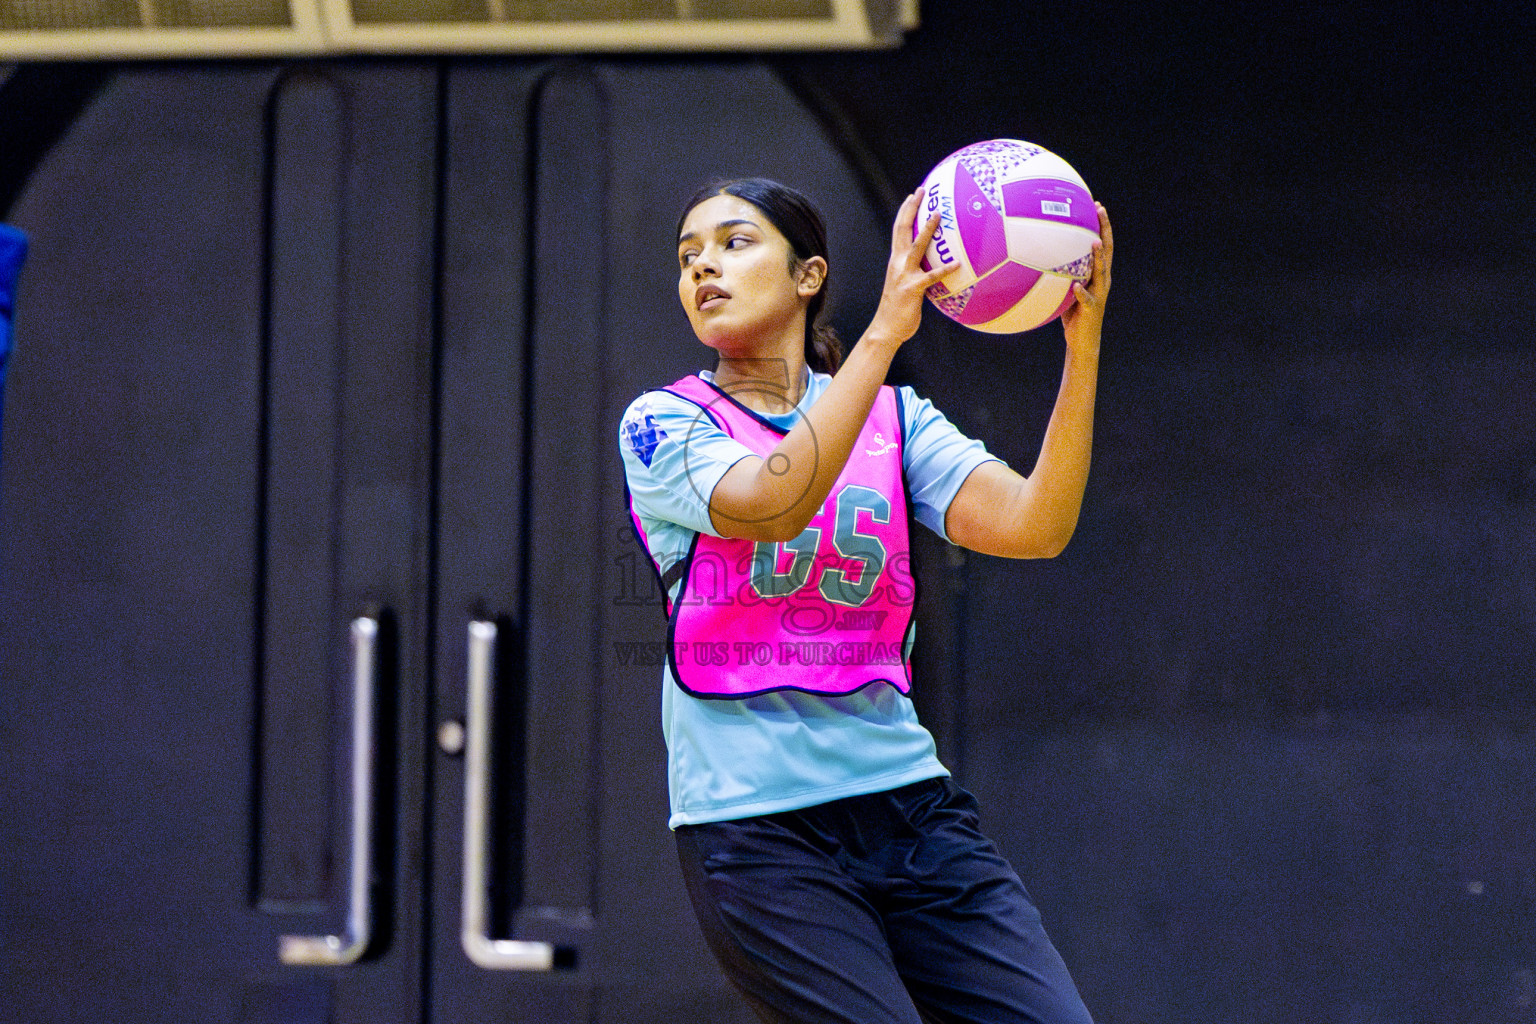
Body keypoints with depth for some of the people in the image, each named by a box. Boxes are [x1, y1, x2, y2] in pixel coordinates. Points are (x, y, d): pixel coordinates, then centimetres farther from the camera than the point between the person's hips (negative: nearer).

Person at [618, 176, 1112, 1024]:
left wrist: (1083, 341, -15)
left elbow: (1030, 526, -5)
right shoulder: (662, 423, 2)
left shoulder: (894, 418, 11)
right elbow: (768, 506, -19)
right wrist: (885, 329, -24)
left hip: (906, 797, 4)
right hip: (752, 821, -4)